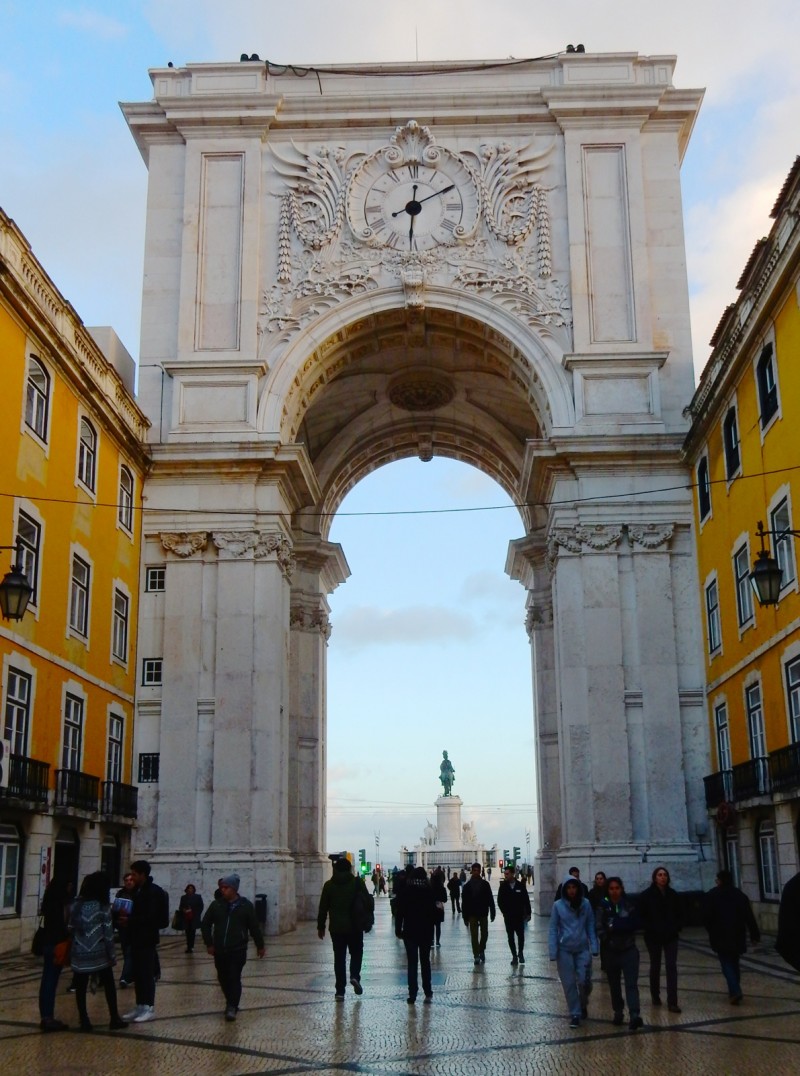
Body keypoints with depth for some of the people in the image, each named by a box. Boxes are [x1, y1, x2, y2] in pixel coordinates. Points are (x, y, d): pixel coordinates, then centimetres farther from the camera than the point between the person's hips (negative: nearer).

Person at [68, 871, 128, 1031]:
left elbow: (70, 929, 6)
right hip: (98, 953, -3)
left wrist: (69, 953, 12)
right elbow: (108, 932, -6)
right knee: (109, 985, 10)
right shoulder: (103, 906, -6)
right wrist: (111, 954, 0)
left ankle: (84, 1021, 8)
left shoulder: (76, 905, 5)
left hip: (79, 953, 3)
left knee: (80, 988, 8)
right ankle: (114, 1019, 13)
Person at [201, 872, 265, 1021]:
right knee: (223, 978, 11)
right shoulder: (216, 905, 3)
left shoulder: (246, 905, -3)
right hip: (220, 950, 4)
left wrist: (260, 946, 5)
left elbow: (254, 927, 2)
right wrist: (209, 943, 3)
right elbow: (205, 924, 10)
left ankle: (232, 1007, -7)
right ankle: (231, 1004, 28)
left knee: (234, 978, -10)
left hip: (238, 950, -3)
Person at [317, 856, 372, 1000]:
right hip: (355, 927, -1)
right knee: (356, 952, 17)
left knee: (339, 957, 7)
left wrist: (321, 926, 10)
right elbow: (368, 902, -8)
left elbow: (323, 908, 3)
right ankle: (355, 976, -8)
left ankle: (340, 991, 4)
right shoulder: (357, 882, -4)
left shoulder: (329, 885, 2)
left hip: (336, 928, 1)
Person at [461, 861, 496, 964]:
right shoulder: (467, 886, 1)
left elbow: (490, 899, 2)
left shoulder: (485, 884, 2)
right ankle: (476, 956, 3)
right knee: (474, 935, -1)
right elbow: (464, 902, 1)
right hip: (472, 914, -1)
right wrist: (465, 916, -2)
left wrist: (492, 913, -2)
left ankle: (481, 950, 28)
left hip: (483, 913, 1)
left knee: (484, 933, 6)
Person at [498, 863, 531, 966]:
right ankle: (514, 956, 13)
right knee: (511, 937, 4)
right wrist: (504, 912, -6)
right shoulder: (503, 886, -1)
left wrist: (528, 913, -2)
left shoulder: (520, 886, -4)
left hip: (519, 916, -1)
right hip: (508, 917, 1)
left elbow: (526, 900, 0)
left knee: (520, 935, 0)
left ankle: (520, 953, 23)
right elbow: (500, 901, 2)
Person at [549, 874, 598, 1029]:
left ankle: (583, 1005, 24)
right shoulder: (558, 905, -6)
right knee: (569, 983, 2)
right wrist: (553, 952, -8)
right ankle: (575, 1014, 17)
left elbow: (591, 926, 2)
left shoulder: (585, 903, -3)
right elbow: (553, 930, -3)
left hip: (582, 949, 1)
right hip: (565, 950, -1)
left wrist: (594, 947, -6)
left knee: (583, 981, -6)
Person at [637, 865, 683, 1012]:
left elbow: (679, 915, 9)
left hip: (671, 936, 2)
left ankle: (672, 1002, -9)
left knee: (671, 966, -7)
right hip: (653, 937, -1)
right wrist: (651, 929, -14)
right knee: (655, 966, 13)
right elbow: (641, 916, -7)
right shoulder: (647, 895, -7)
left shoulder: (673, 894, 1)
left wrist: (676, 928, -5)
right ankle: (655, 995, 33)